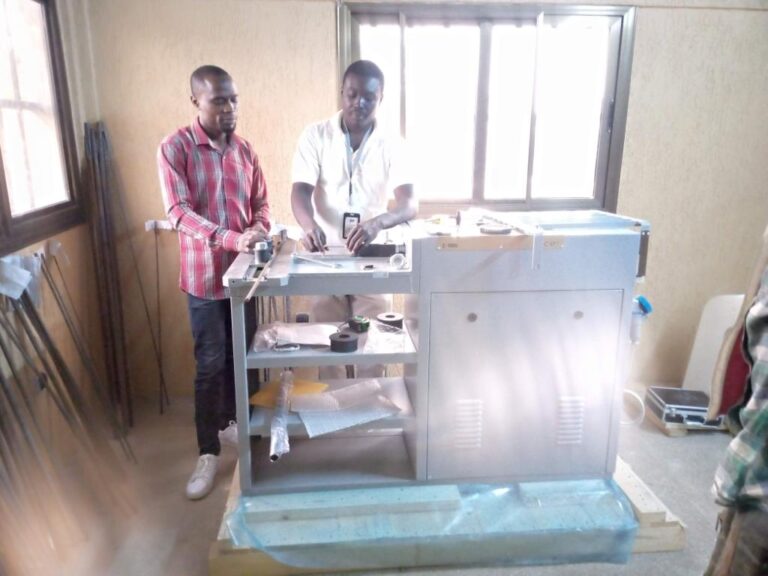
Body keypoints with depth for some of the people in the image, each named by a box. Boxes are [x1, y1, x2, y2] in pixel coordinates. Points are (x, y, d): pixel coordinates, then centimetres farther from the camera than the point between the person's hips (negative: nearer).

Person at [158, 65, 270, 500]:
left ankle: (231, 423, 37)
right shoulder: (175, 149, -10)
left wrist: (259, 229, -13)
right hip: (205, 274, -5)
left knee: (240, 356, 16)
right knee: (211, 364, 0)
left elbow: (261, 202, 10)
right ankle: (209, 452, 14)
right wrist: (232, 239, -33)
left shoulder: (244, 149, 6)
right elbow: (179, 212, -19)